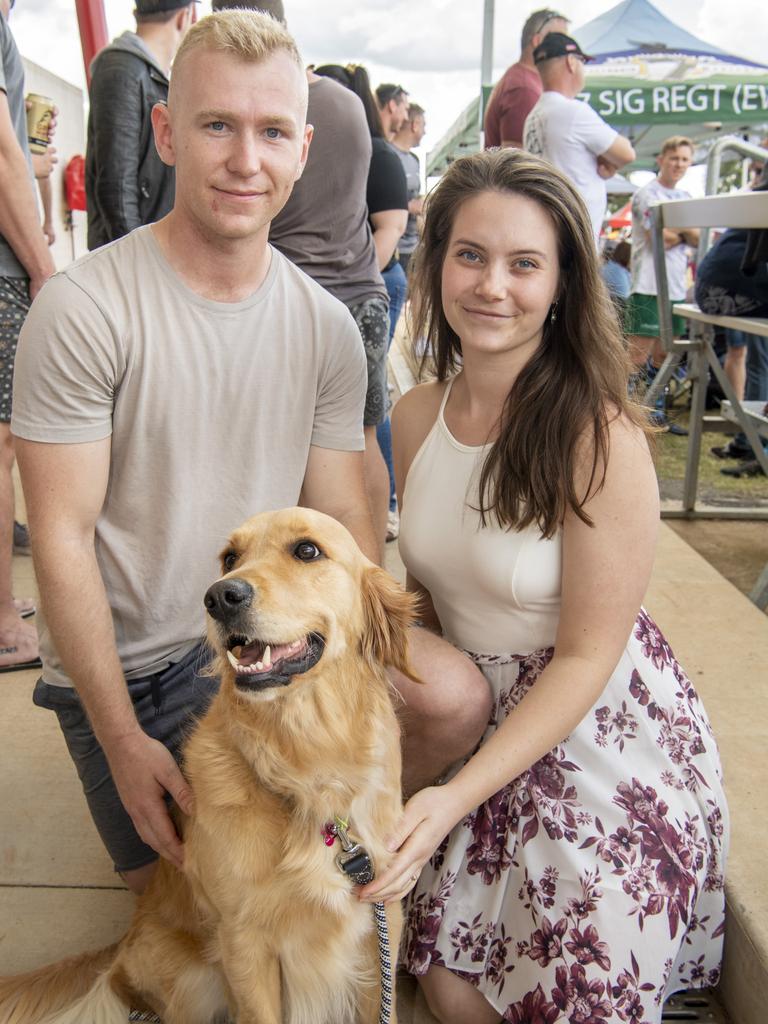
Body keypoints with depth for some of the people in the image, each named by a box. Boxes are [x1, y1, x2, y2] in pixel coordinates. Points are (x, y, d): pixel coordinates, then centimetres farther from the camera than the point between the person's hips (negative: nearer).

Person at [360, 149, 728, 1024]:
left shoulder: (601, 436, -23)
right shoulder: (416, 417, -4)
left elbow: (587, 656, -19)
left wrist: (455, 798, -24)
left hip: (604, 733, -4)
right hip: (481, 723, 5)